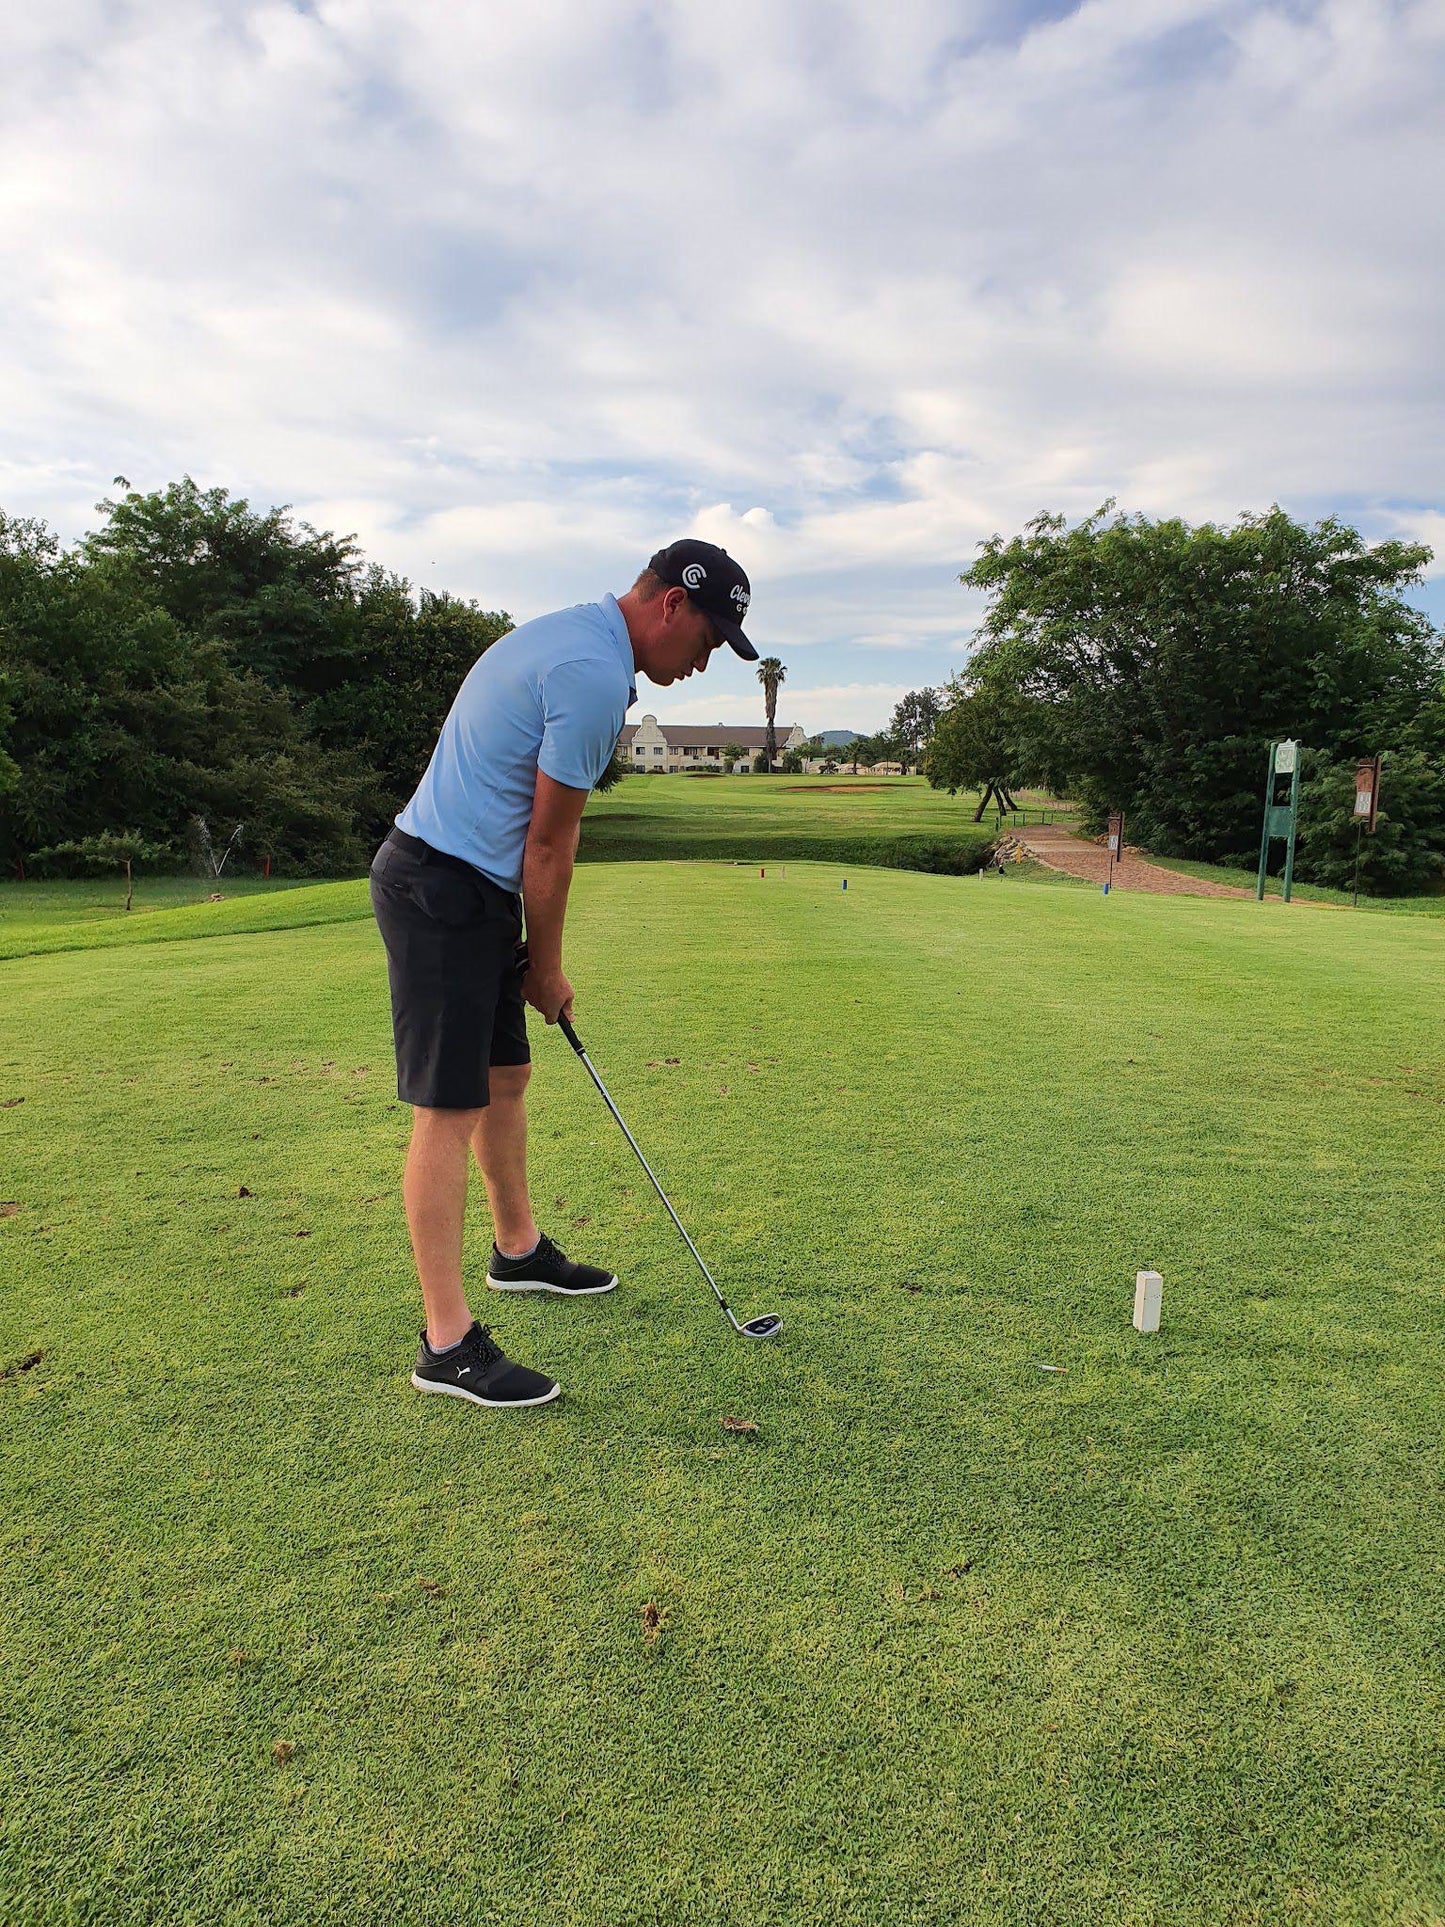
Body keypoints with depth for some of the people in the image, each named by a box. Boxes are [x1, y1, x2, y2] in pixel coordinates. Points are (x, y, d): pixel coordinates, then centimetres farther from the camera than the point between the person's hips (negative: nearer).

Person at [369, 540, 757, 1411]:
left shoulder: (568, 636, 15)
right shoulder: (596, 675, -19)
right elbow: (549, 846, -15)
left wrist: (532, 955, 16)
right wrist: (548, 969, -2)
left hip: (467, 884, 11)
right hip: (444, 889, -11)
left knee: (506, 1078, 20)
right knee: (451, 1110, -7)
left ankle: (520, 1249, 38)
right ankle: (448, 1341, 1)